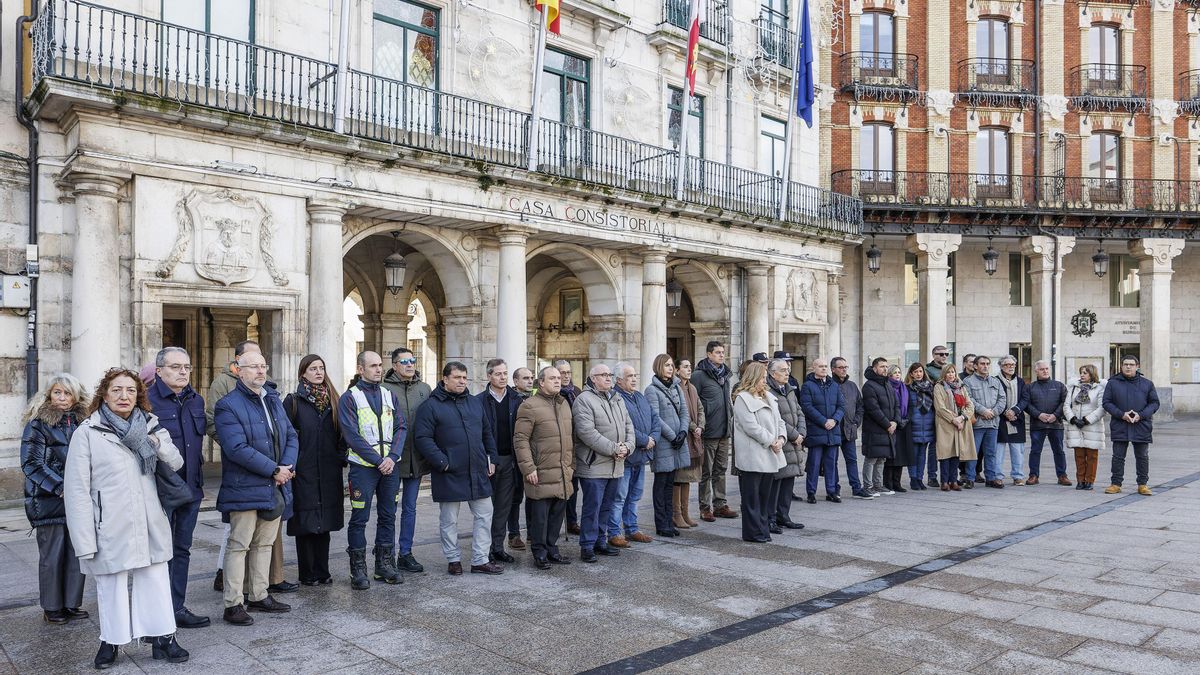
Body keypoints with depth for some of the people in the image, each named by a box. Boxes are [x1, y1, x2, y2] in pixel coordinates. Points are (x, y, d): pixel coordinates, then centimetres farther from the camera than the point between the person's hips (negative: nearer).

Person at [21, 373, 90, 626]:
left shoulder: (82, 423, 10)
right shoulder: (37, 425, -4)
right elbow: (31, 464, -9)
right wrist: (61, 488, -16)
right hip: (49, 501, -4)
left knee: (78, 553, 5)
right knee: (52, 555, 3)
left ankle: (71, 604, 17)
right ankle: (52, 608, 16)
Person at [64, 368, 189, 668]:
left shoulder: (149, 427, 11)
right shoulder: (87, 433, -4)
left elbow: (176, 463, 9)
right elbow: (77, 491, -6)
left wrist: (156, 443, -12)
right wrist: (85, 542, -11)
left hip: (150, 528, 4)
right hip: (111, 531, -3)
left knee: (156, 584, 7)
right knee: (112, 588, 7)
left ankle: (163, 638, 18)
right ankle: (111, 641, 26)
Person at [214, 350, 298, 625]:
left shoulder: (274, 401, 13)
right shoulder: (228, 406, -11)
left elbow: (291, 437, 11)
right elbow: (237, 448, -21)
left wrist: (287, 467, -7)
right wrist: (274, 470, -19)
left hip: (275, 488, 7)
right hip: (244, 489, -7)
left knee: (264, 543, 15)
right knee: (239, 545, -1)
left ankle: (259, 596, 26)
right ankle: (233, 604, 7)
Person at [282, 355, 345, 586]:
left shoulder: (332, 400, 11)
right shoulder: (293, 401, -1)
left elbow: (341, 434, 14)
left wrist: (341, 458, 5)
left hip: (328, 472, 4)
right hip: (303, 471, -4)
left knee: (325, 523, 9)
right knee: (305, 523, 1)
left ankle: (322, 571, 18)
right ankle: (307, 573, 11)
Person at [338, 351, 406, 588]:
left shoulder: (390, 396, 11)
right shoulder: (349, 398, -4)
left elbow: (401, 428, 5)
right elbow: (352, 435, -11)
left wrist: (392, 457, -10)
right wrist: (378, 460, -14)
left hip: (390, 465, 5)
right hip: (363, 466, -5)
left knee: (388, 516, 11)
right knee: (360, 518, 1)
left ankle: (385, 564, 22)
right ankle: (358, 569, 11)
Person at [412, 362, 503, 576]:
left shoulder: (475, 403, 12)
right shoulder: (431, 406, -7)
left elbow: (487, 433, 20)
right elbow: (422, 438, -14)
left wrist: (491, 459, 11)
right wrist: (442, 462, -18)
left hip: (478, 473, 5)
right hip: (449, 475, -5)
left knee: (484, 515, 7)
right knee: (449, 520, 7)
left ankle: (480, 560, 16)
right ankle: (453, 560, 22)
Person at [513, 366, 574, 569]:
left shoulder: (564, 404, 15)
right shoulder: (530, 406, -8)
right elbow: (520, 440, -11)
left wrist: (572, 465, 17)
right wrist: (528, 468, -15)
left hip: (563, 474, 7)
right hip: (541, 474, -7)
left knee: (557, 514, 12)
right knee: (539, 515, 0)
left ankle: (551, 549, 25)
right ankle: (539, 554, 12)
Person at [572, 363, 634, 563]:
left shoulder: (617, 399, 15)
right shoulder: (584, 400, -11)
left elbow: (628, 426, 15)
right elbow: (587, 432, -20)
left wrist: (627, 447, -5)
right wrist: (614, 449, -19)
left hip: (616, 465, 8)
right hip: (594, 466, -8)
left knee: (606, 507, 16)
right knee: (592, 507, -3)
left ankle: (600, 542, 27)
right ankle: (587, 546, 7)